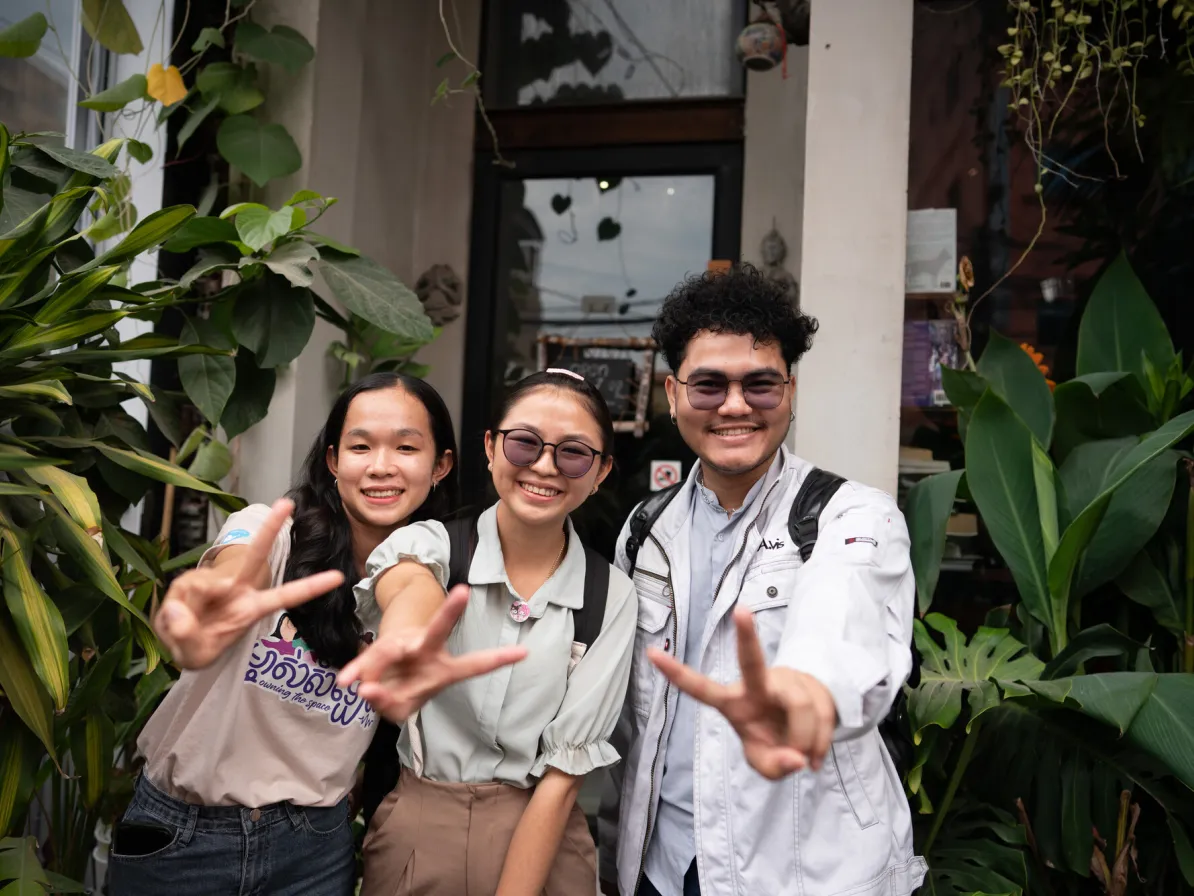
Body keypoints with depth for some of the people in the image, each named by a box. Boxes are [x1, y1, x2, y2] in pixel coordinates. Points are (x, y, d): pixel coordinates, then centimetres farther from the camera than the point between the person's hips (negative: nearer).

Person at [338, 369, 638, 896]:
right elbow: (412, 589, -37)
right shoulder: (432, 543, -11)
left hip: (539, 838, 0)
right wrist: (410, 641, -59)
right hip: (413, 831, 0)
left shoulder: (611, 597, -9)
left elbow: (563, 772, -10)